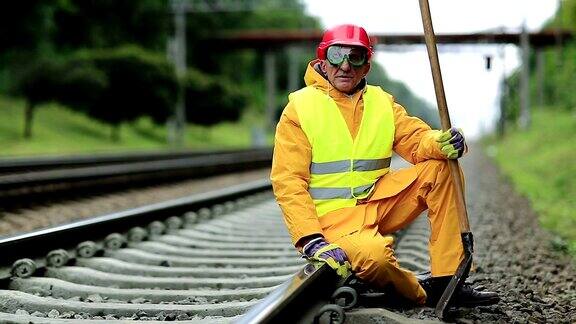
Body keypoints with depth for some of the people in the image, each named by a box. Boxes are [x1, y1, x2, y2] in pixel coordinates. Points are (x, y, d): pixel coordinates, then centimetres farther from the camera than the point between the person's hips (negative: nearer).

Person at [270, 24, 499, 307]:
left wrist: (439, 144, -26)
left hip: (380, 202, 6)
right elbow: (288, 182, -11)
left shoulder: (382, 103, 10)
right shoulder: (299, 108, -5)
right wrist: (312, 241, -24)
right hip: (332, 214, -6)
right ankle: (422, 293, -3)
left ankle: (445, 280, -10)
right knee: (373, 254, -36)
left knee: (441, 168, -11)